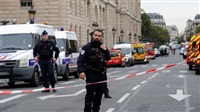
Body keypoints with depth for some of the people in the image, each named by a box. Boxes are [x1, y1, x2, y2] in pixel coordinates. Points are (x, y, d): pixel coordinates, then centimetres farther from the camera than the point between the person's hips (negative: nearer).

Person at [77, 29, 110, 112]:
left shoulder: (102, 47, 14)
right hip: (91, 75, -6)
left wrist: (105, 50, -2)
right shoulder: (87, 47, -6)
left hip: (101, 74, 6)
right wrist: (81, 71, -26)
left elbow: (108, 58, 16)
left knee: (99, 94, 12)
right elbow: (80, 61, -12)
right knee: (90, 94, -10)